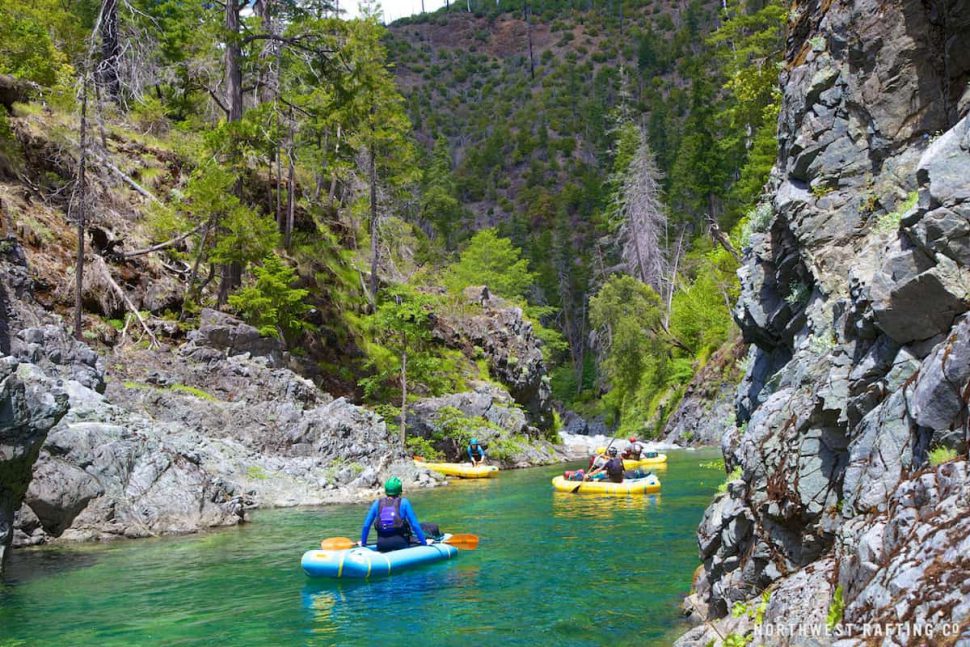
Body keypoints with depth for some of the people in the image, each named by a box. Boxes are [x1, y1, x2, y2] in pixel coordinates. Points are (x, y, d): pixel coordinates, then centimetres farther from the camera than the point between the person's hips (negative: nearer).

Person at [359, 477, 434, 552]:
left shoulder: (377, 503, 12)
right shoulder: (404, 502, 5)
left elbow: (366, 525, 12)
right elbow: (415, 524, 1)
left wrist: (363, 542, 25)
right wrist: (424, 542, 9)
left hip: (381, 544, 2)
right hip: (400, 543, -2)